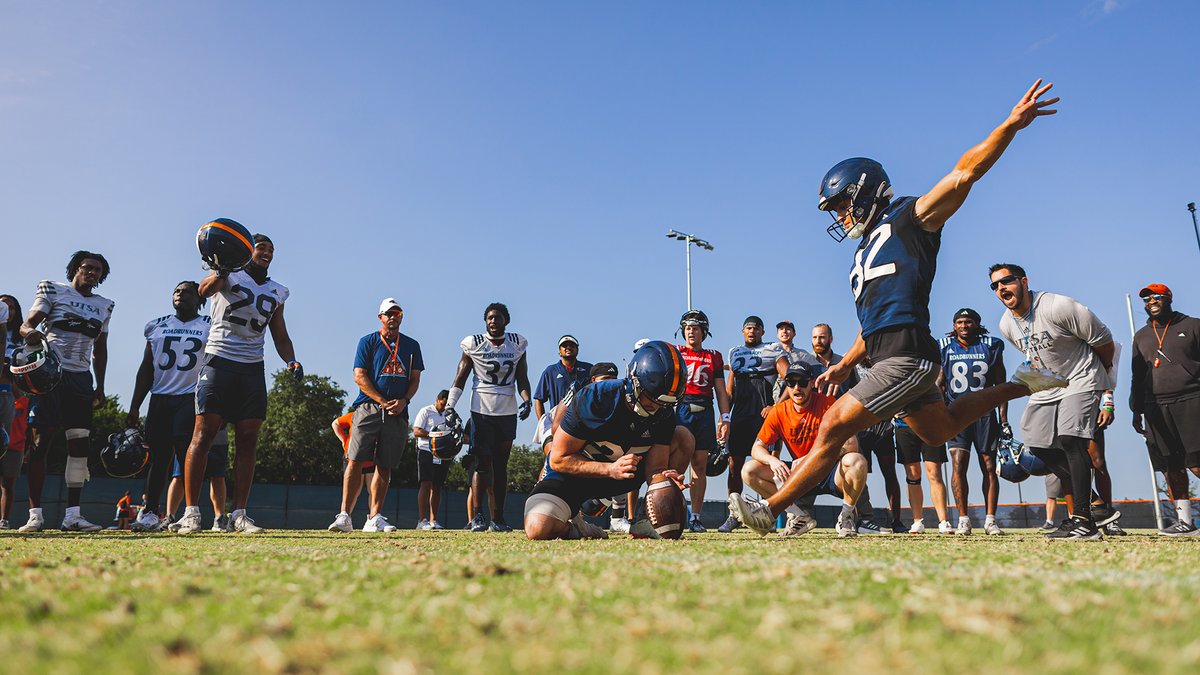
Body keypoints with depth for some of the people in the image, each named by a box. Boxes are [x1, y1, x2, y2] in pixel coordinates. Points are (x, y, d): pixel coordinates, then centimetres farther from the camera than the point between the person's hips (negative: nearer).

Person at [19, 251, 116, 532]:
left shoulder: (104, 306, 16)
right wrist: (30, 332, -31)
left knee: (80, 443, -2)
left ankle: (72, 514, 1)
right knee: (41, 441, -6)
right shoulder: (52, 290, 4)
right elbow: (27, 324, -7)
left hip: (80, 377, 4)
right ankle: (35, 514, -3)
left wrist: (100, 386, 16)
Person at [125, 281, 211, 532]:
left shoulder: (209, 327, 6)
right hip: (160, 399, 4)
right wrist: (134, 407, 10)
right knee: (159, 457, 4)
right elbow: (146, 370, 16)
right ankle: (150, 512, 9)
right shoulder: (157, 326, 16)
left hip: (191, 398, -4)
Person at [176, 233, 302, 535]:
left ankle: (239, 514, 3)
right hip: (219, 360, -5)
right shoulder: (230, 274, 2)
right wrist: (219, 273, -43)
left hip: (252, 368, 5)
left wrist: (291, 361, 0)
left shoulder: (276, 292, 17)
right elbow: (204, 289, -20)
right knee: (203, 433, -8)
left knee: (248, 439, 0)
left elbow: (280, 337, 19)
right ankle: (191, 512, -6)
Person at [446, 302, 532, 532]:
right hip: (481, 410, -2)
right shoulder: (474, 343, 1)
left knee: (501, 465, 5)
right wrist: (450, 405, -8)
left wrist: (527, 401, -7)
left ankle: (498, 517, 9)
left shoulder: (517, 344, 8)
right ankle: (478, 516, -1)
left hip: (508, 412, 3)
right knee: (483, 463, -6)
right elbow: (460, 378, 2)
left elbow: (522, 380, 11)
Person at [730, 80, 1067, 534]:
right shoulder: (867, 251, 22)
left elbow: (963, 174, -11)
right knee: (938, 431, 25)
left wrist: (1011, 125, -19)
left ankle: (772, 510, -6)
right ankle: (1018, 386, 35)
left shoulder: (907, 221, -1)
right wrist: (845, 366, 21)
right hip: (891, 360, 10)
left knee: (833, 429, -11)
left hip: (907, 357, -10)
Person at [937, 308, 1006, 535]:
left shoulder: (991, 347, 4)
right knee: (959, 465, -11)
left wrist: (1003, 418, 2)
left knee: (989, 467, 2)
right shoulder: (945, 348, 5)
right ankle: (963, 520, -5)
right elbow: (940, 385, 11)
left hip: (985, 412, 0)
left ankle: (990, 520, 9)